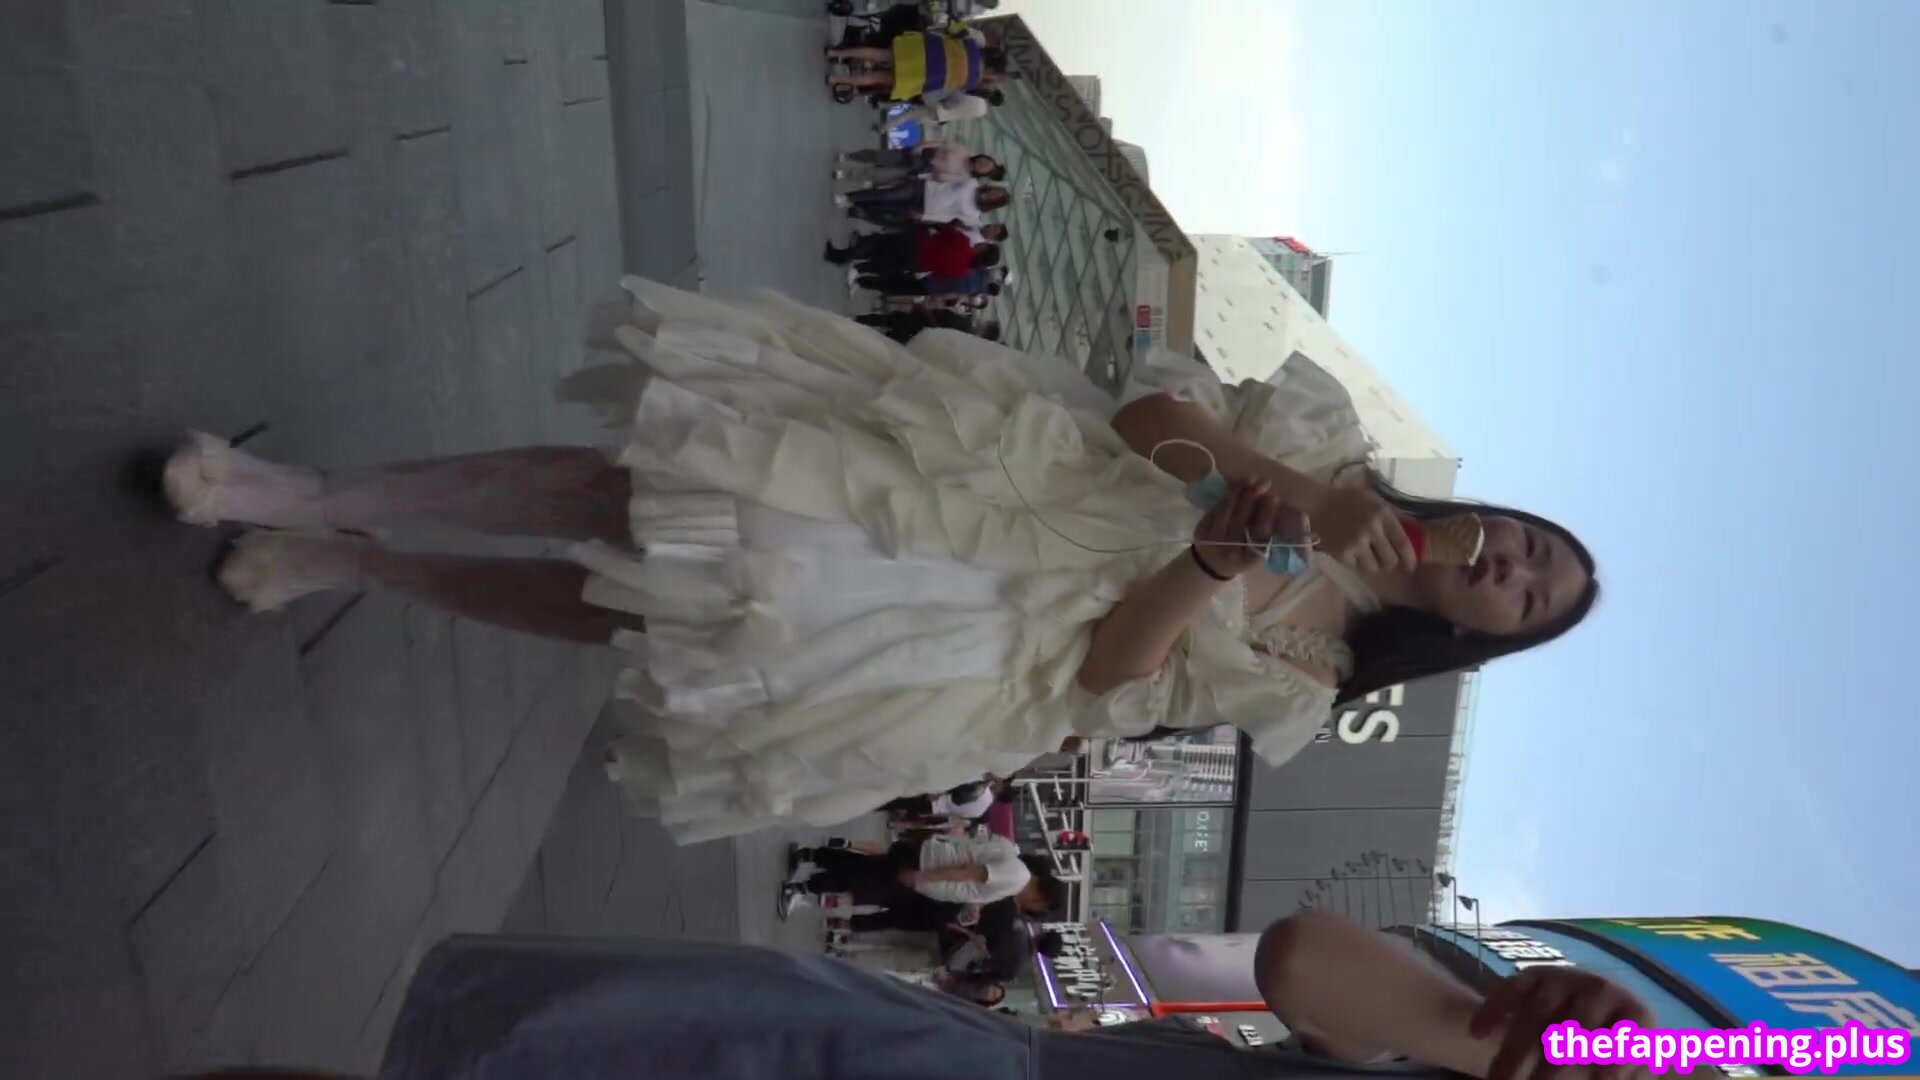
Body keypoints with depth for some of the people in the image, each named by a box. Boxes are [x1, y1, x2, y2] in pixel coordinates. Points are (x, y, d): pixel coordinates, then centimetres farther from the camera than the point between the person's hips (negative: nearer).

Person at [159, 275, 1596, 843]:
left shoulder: (1298, 676, 3)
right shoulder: (1333, 428, 8)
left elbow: (1103, 676, -8)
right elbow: (1153, 411, -2)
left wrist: (1211, 564, -23)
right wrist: (1286, 484, -15)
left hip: (970, 640, -1)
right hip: (966, 461, 1)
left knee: (627, 608, -12)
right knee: (624, 496, -13)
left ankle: (348, 565, 7)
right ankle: (318, 496, 1)